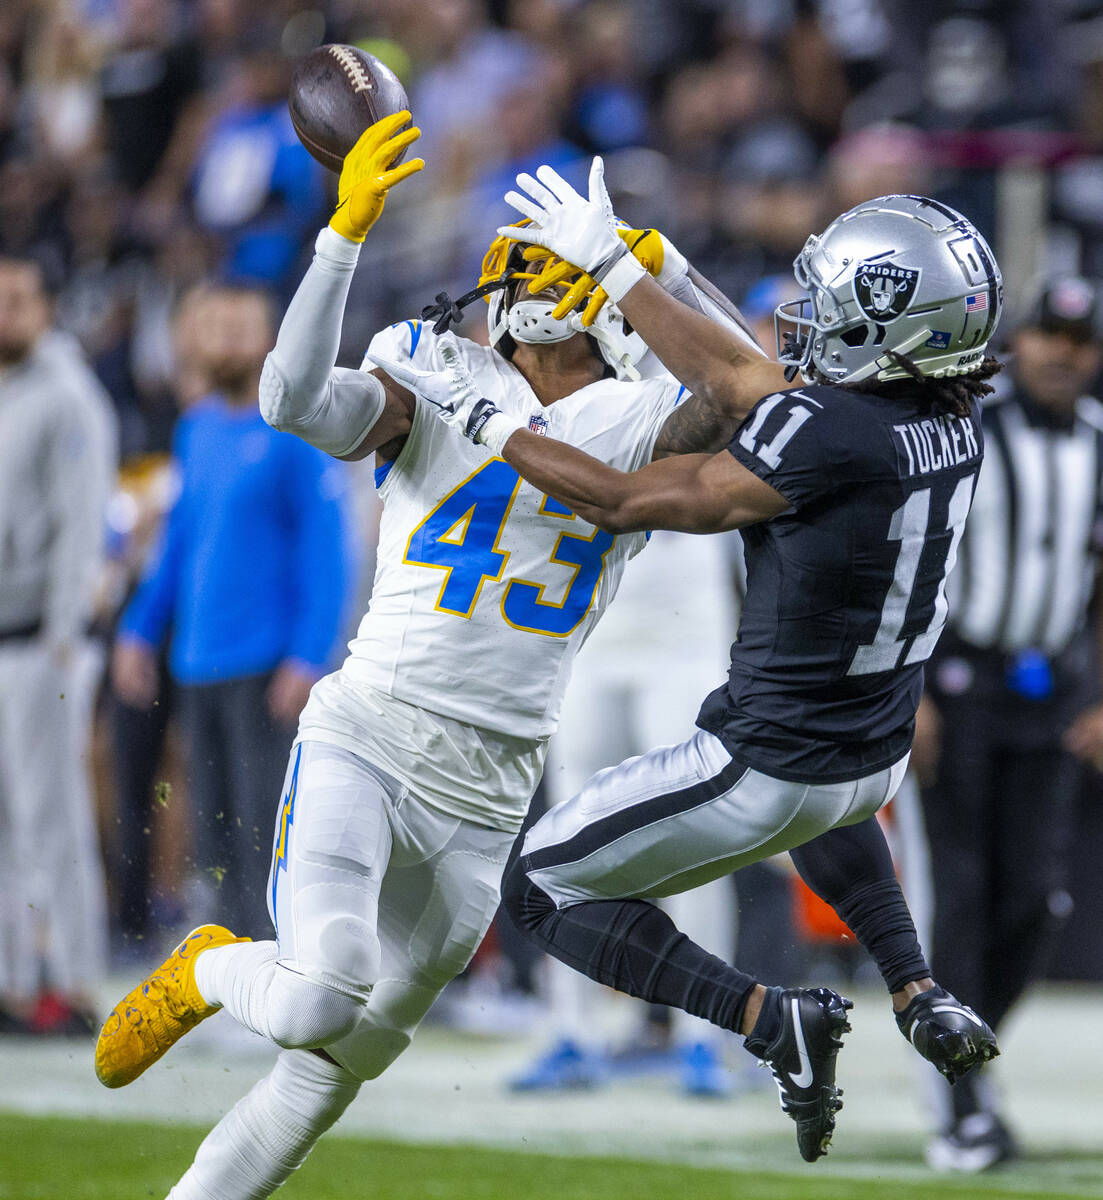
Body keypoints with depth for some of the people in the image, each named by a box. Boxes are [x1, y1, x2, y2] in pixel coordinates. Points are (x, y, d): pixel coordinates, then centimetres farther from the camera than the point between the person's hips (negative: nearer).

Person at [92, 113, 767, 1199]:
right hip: (361, 743, -3)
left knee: (337, 1065, 11)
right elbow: (296, 401, -17)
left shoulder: (639, 429, 6)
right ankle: (205, 974, 10)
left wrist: (665, 269, -16)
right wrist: (346, 232, -25)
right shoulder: (438, 385, 0)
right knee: (319, 1004, -23)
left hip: (483, 796, 3)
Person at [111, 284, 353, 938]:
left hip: (266, 670, -7)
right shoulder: (197, 429, 15)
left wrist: (308, 659, -17)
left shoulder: (297, 432, -6)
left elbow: (328, 554, -10)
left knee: (265, 841, -10)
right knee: (216, 846, 7)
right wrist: (139, 630, 15)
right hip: (197, 665, 7)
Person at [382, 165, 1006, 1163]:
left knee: (541, 887, 11)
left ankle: (770, 1019, -3)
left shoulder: (831, 434, -30)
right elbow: (736, 380, 6)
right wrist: (608, 262, 10)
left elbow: (624, 501, -21)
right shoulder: (954, 424, -5)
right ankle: (922, 997, 29)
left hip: (765, 769, -8)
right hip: (880, 759, 8)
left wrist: (482, 418, -11)